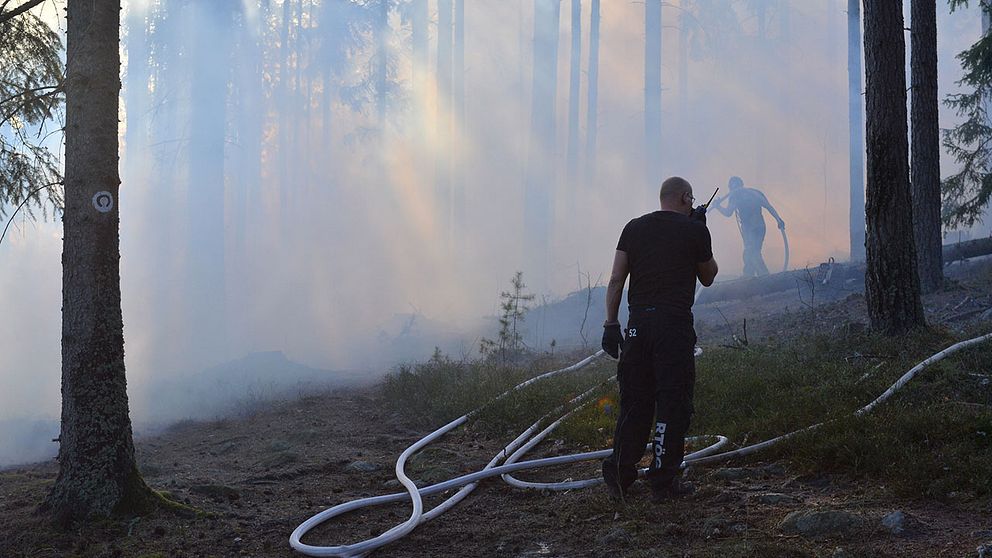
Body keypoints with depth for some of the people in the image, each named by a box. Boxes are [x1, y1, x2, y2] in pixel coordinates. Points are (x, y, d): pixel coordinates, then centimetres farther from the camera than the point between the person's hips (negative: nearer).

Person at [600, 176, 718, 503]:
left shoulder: (634, 228, 11)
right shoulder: (694, 230, 1)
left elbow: (616, 279, 5)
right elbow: (708, 278, 15)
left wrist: (611, 324, 6)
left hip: (638, 324, 4)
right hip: (675, 325, -4)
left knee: (634, 403, 11)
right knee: (673, 403, 1)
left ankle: (618, 478, 10)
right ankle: (663, 482, 2)